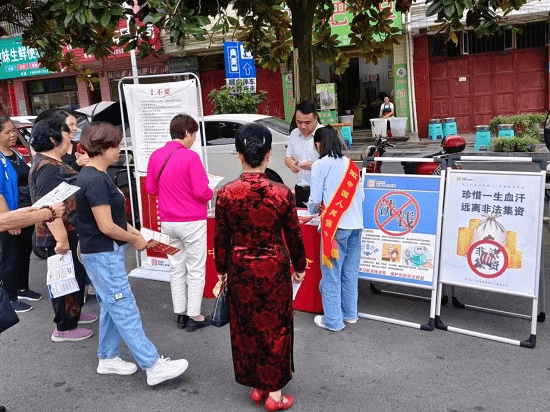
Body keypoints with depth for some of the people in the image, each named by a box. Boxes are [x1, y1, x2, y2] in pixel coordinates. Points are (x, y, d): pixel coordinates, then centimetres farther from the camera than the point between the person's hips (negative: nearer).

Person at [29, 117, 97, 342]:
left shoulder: (53, 163, 12)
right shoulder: (48, 167, -22)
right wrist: (61, 239, -30)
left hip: (70, 232, 11)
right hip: (60, 235, -11)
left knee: (76, 275, 22)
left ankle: (73, 313, 38)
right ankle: (64, 328, 14)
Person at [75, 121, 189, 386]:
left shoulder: (93, 175, 10)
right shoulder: (96, 180, -22)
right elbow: (106, 226, -23)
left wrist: (132, 230, 8)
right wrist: (135, 240, -10)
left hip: (105, 253, 10)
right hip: (104, 255, -10)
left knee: (111, 308, 18)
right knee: (126, 311, -6)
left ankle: (107, 359, 30)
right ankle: (153, 366, 0)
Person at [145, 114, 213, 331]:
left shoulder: (156, 155, 2)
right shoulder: (190, 157, -16)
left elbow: (150, 187, 10)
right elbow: (202, 191, -19)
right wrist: (211, 193, 2)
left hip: (168, 222, 6)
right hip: (192, 221, -6)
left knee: (176, 268, 15)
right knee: (196, 269, 6)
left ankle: (180, 314, 22)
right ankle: (194, 316, 12)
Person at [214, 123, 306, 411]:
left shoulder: (226, 194, -12)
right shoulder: (281, 193, -15)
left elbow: (221, 239, -3)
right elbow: (293, 236, -5)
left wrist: (221, 270, 13)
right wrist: (299, 266, 11)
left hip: (241, 269, 2)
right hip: (274, 268, -1)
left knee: (245, 328, 18)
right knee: (274, 327, 13)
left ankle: (256, 387, 33)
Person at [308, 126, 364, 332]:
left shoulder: (320, 165, -4)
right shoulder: (350, 164, 13)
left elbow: (315, 199, -6)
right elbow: (360, 196, 14)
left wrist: (312, 210, 15)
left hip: (335, 226, -6)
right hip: (356, 224, 6)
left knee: (331, 274, 4)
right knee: (350, 272, 16)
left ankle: (333, 320, 10)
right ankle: (350, 313, 27)